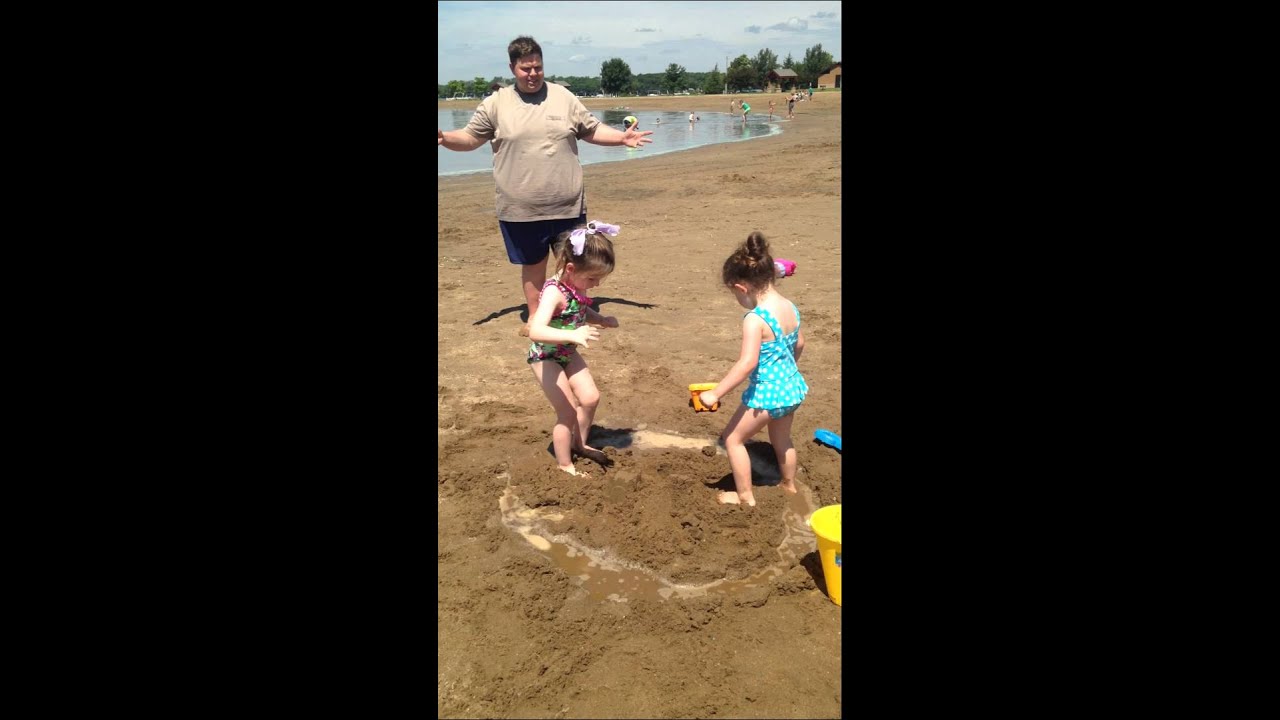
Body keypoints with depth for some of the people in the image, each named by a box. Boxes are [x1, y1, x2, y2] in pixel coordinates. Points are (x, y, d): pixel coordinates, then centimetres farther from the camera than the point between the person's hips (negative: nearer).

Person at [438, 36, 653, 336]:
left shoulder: (563, 97, 4)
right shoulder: (496, 103, 1)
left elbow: (592, 131, 10)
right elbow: (470, 138, 4)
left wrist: (622, 137, -3)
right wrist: (444, 138, -15)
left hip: (568, 205, 1)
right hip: (520, 210, -1)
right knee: (532, 264, 10)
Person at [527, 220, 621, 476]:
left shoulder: (577, 286, -8)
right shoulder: (554, 292, -33)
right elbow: (535, 330, -46)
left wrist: (602, 320, -5)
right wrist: (573, 335, -57)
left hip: (568, 354, 8)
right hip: (546, 358, -8)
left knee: (590, 397, 10)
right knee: (568, 412, -4)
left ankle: (579, 444, 34)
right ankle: (565, 465, 15)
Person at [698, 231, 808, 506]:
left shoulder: (755, 319, -25)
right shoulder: (790, 307, -1)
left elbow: (747, 363, -32)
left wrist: (715, 393, -26)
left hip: (766, 393, -8)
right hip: (792, 386, 8)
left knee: (732, 439, 12)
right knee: (781, 438, 30)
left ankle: (745, 496, 21)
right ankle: (789, 485, 49)